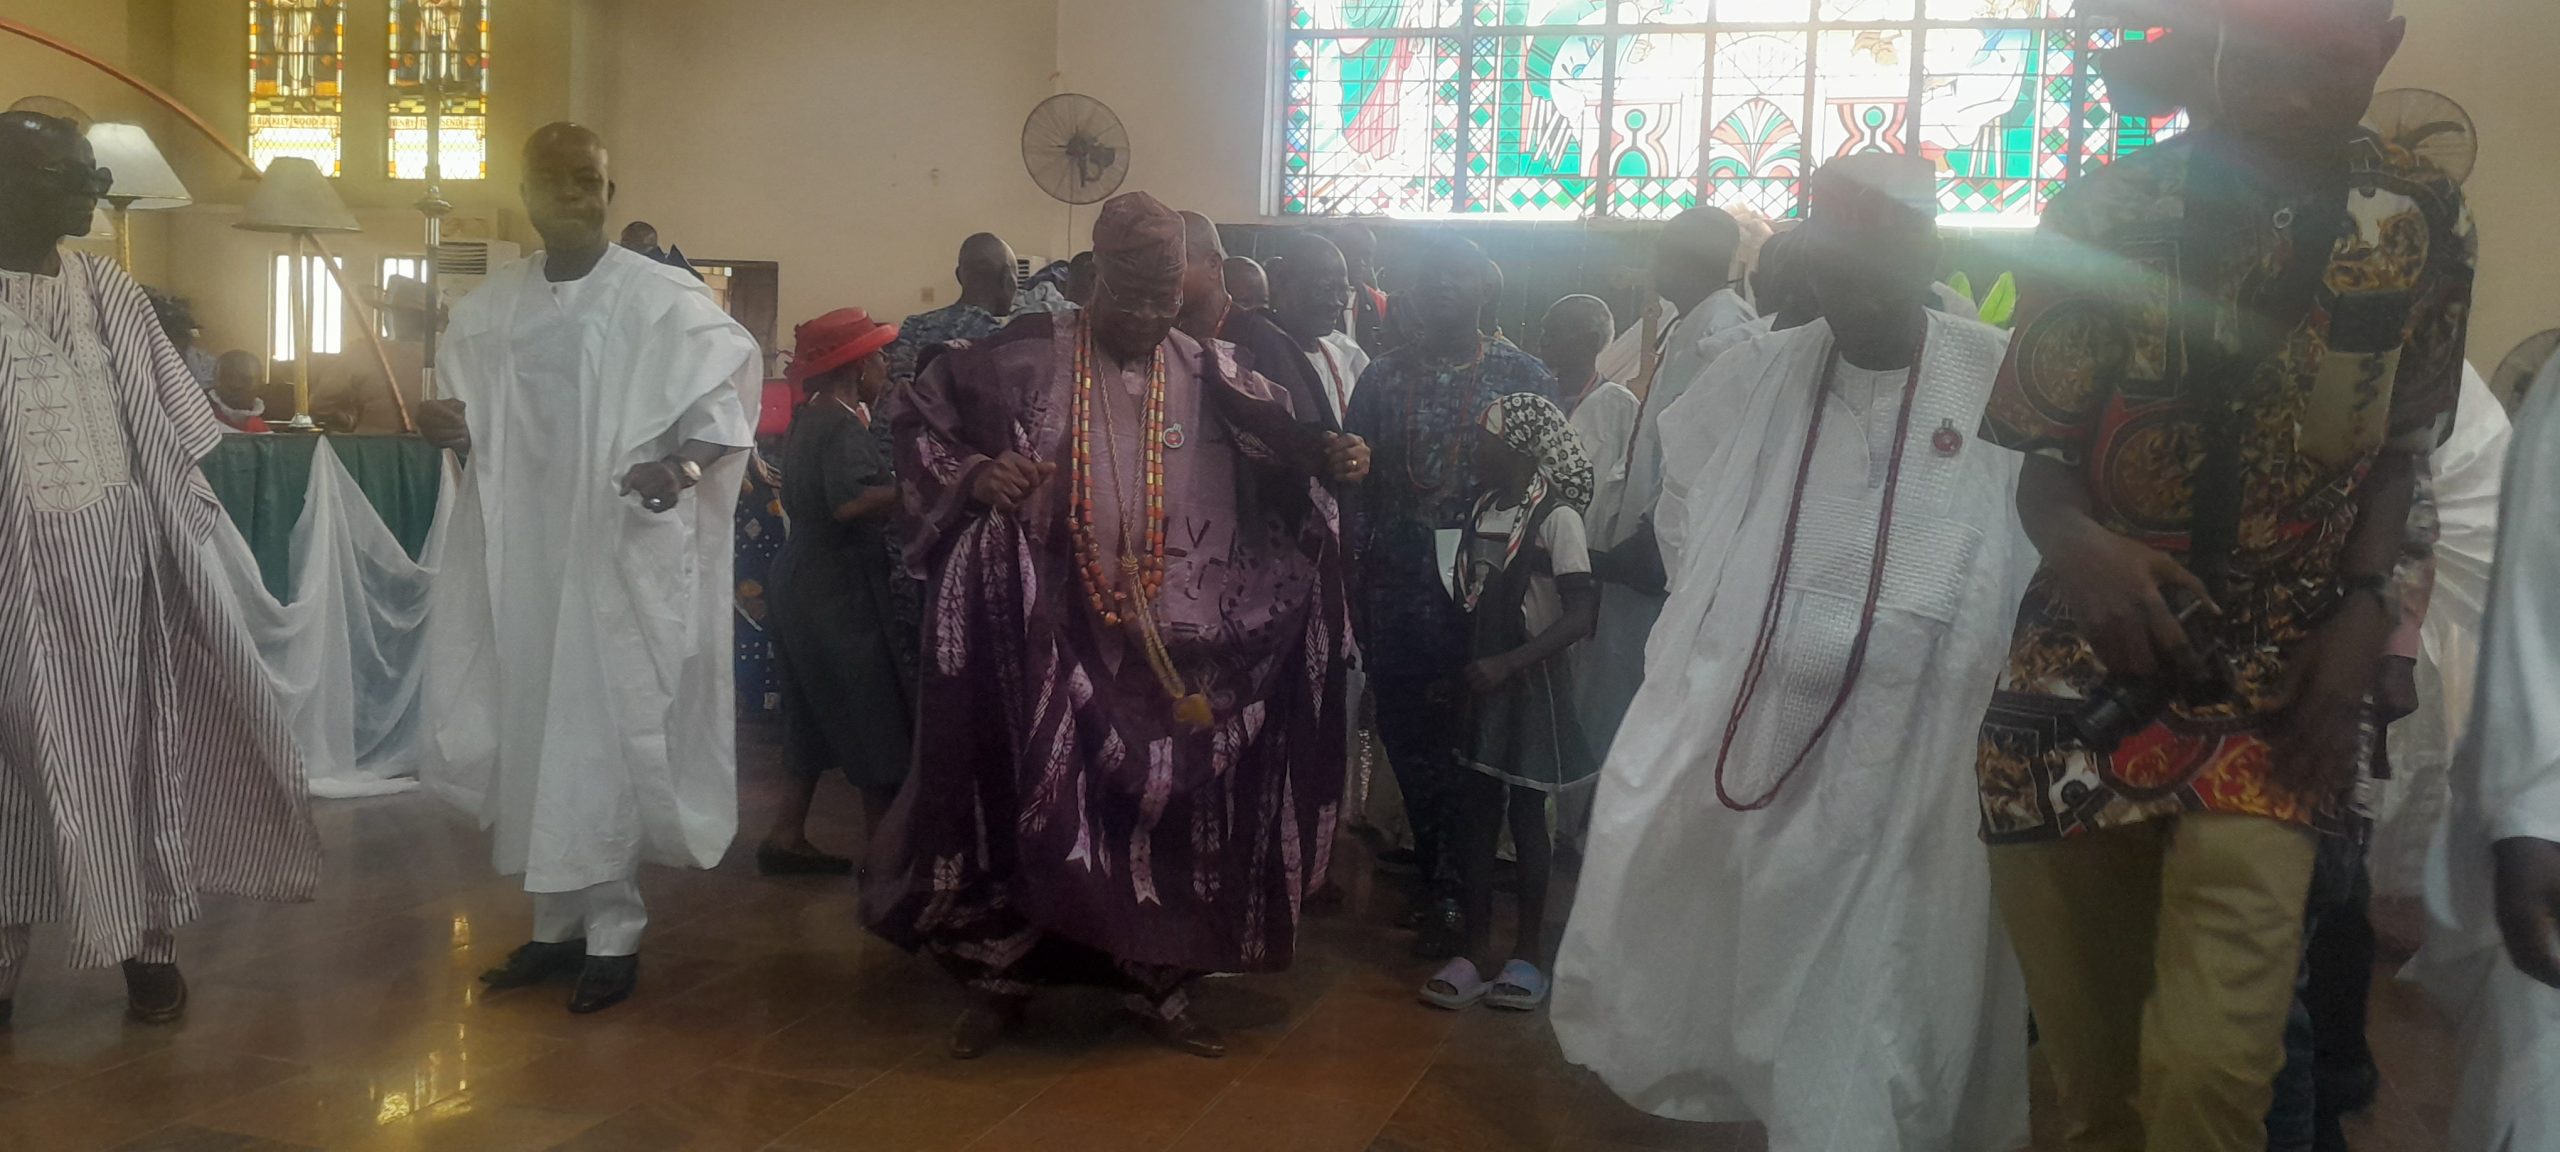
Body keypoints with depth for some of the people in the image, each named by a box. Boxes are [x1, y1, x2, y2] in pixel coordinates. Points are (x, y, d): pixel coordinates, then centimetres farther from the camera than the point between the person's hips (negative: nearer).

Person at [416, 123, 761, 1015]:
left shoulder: (664, 299, -5)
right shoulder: (489, 307, 10)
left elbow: (727, 401, -7)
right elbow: (474, 429, 17)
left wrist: (683, 465, -25)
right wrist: (452, 430, -6)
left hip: (623, 554, -5)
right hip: (523, 551, 5)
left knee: (611, 730, -3)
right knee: (535, 728, 8)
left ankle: (613, 932, 7)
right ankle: (559, 921, 21)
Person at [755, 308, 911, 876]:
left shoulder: (810, 420, 12)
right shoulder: (842, 427, -17)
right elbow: (851, 502, -32)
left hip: (804, 583, 10)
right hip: (839, 590, -10)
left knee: (821, 717, 16)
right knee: (874, 721, -2)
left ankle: (787, 835, 19)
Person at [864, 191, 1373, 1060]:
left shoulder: (1207, 377, 5)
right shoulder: (1027, 358, -2)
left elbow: (1284, 454, 5)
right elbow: (916, 414, 4)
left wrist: (1328, 461, -16)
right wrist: (973, 475, -12)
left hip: (1171, 640, 2)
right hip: (1047, 627, -2)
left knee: (1169, 801, 5)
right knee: (1031, 794, 3)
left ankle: (1158, 982, 21)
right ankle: (1004, 974, 21)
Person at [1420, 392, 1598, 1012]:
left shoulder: (1556, 517, -14)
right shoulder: (1482, 510, 7)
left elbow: (1580, 614, -18)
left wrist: (1507, 664, -22)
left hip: (1530, 683, -6)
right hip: (1480, 682, 6)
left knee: (1527, 815, 4)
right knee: (1474, 814, 7)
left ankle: (1529, 950, 18)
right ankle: (1475, 950, 16)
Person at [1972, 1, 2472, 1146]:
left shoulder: (2423, 223, -1)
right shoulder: (2104, 213, -5)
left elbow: (2394, 455, 9)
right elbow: (2043, 459, 0)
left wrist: (2368, 612, -7)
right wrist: (2075, 544, -22)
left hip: (2281, 682, 0)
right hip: (2085, 665, 1)